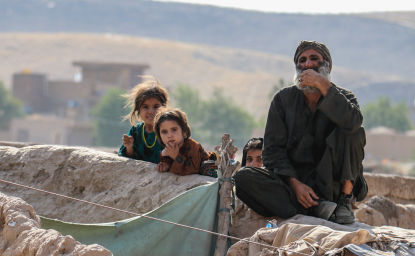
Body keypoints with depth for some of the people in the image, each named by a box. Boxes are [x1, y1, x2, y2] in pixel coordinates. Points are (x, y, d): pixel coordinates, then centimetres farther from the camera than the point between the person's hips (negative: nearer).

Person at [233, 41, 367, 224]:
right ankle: (314, 209, -34)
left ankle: (345, 200, -21)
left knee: (352, 132, -23)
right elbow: (273, 149, -1)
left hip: (330, 183, -2)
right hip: (292, 178, 2)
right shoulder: (284, 99, 6)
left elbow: (353, 122, -25)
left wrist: (324, 85, -24)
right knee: (243, 177, -25)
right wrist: (294, 183, -17)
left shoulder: (343, 98, 2)